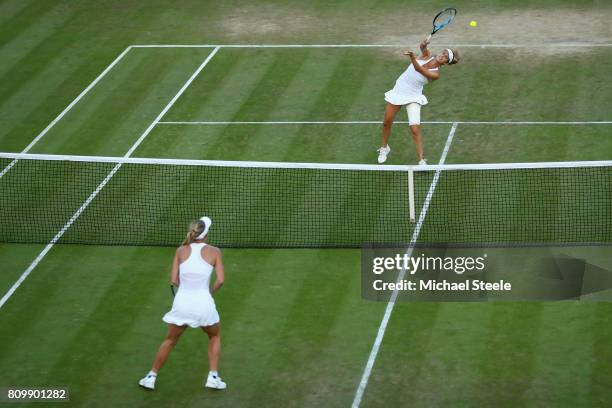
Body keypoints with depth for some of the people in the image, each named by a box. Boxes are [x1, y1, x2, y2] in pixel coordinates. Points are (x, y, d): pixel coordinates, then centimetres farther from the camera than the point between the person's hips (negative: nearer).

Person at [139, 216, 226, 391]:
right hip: (203, 303, -1)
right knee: (215, 336, 27)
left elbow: (174, 280, 1)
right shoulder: (214, 252, -1)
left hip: (182, 303, 1)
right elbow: (220, 280, -7)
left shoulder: (181, 250, 3)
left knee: (170, 340, 23)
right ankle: (213, 377, 18)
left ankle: (151, 377, 26)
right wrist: (210, 291, 11)